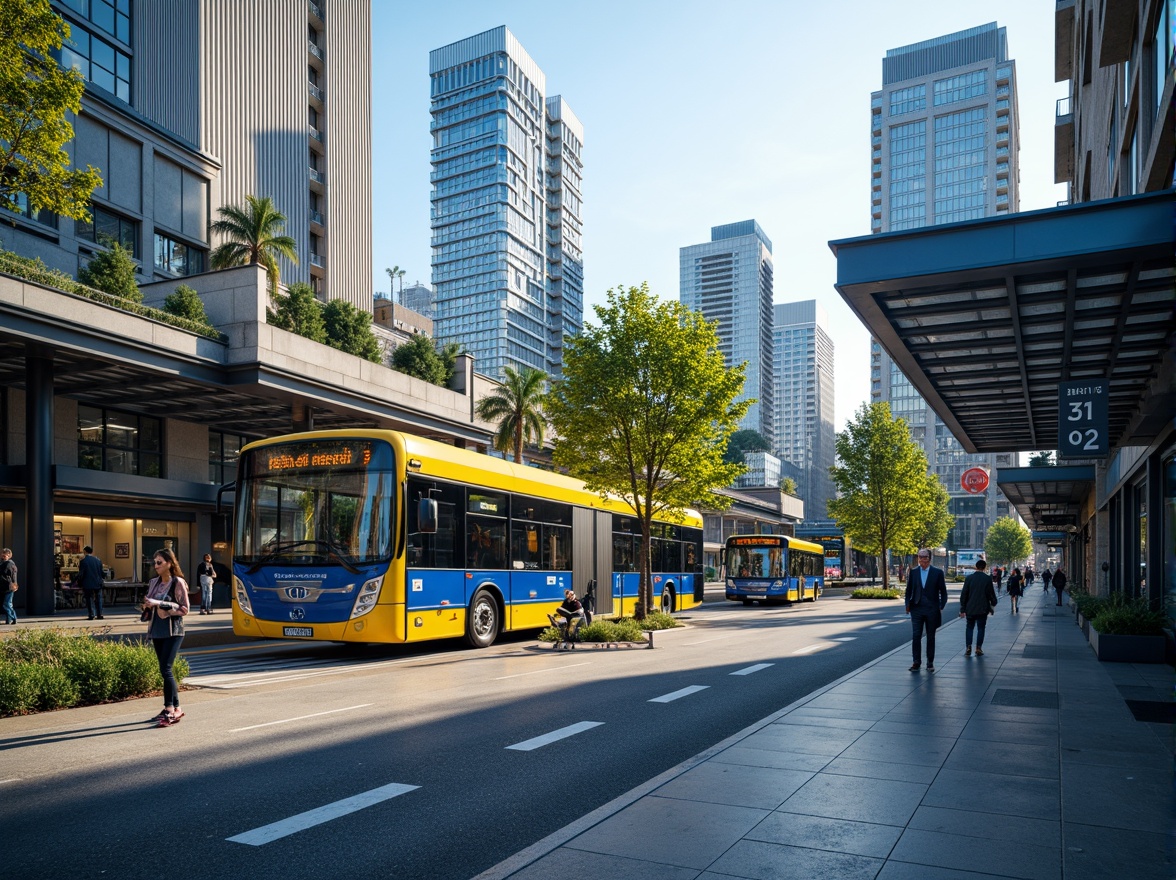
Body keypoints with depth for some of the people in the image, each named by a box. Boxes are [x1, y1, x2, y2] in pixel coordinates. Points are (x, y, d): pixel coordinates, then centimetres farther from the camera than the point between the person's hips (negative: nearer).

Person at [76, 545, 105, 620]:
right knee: (99, 599, 10)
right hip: (98, 583, 3)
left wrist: (77, 581, 4)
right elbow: (102, 572, 8)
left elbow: (81, 574, -10)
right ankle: (100, 615, 7)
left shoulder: (83, 561, -10)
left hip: (88, 584, -3)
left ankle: (91, 615, 2)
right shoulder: (98, 560, 5)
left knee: (89, 600, 4)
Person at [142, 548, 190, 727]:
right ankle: (175, 708, 19)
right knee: (166, 670, 10)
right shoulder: (154, 582, 10)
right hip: (157, 630, 7)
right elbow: (149, 603, 21)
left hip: (172, 631, -7)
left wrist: (160, 604, -19)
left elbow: (184, 609, -12)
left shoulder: (177, 583, -8)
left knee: (166, 669, -13)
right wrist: (147, 605, -3)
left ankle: (170, 710, -9)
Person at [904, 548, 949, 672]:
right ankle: (916, 662, 5)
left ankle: (930, 663, 17)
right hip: (916, 609, 1)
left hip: (932, 610, -1)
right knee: (915, 636, -3)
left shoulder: (938, 572, -1)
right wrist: (908, 604, -1)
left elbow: (943, 591, 3)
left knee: (931, 637, 8)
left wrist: (941, 606, -5)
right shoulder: (913, 572, 4)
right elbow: (908, 590, 9)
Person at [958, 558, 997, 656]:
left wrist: (962, 609, 3)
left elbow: (964, 594, -3)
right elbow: (991, 593, -1)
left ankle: (968, 648, 0)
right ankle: (978, 649, 6)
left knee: (969, 628, 10)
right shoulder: (987, 579, -7)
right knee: (981, 628, 8)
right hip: (983, 609, -1)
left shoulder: (969, 578, -4)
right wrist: (993, 603, 18)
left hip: (970, 608, 1)